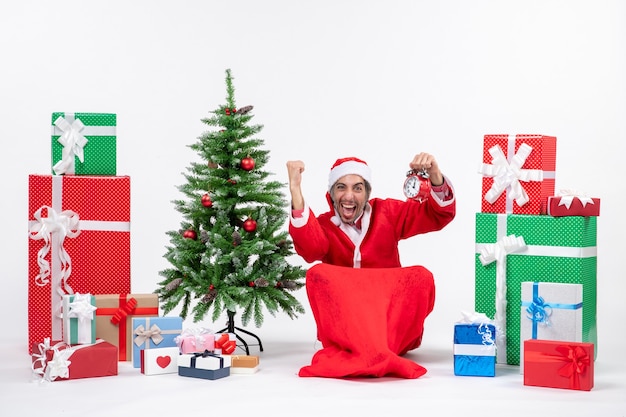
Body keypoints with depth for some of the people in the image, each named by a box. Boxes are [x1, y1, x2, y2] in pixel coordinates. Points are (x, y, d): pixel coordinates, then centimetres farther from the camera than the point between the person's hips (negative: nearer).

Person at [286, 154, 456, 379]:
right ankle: (375, 354, -42)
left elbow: (439, 215, 2)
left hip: (391, 315, 1)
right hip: (343, 320, -1)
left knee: (421, 277, -24)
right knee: (318, 274, -27)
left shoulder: (386, 213, 6)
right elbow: (310, 248, -24)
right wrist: (295, 189, -30)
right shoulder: (322, 225, -1)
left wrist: (435, 174, -17)